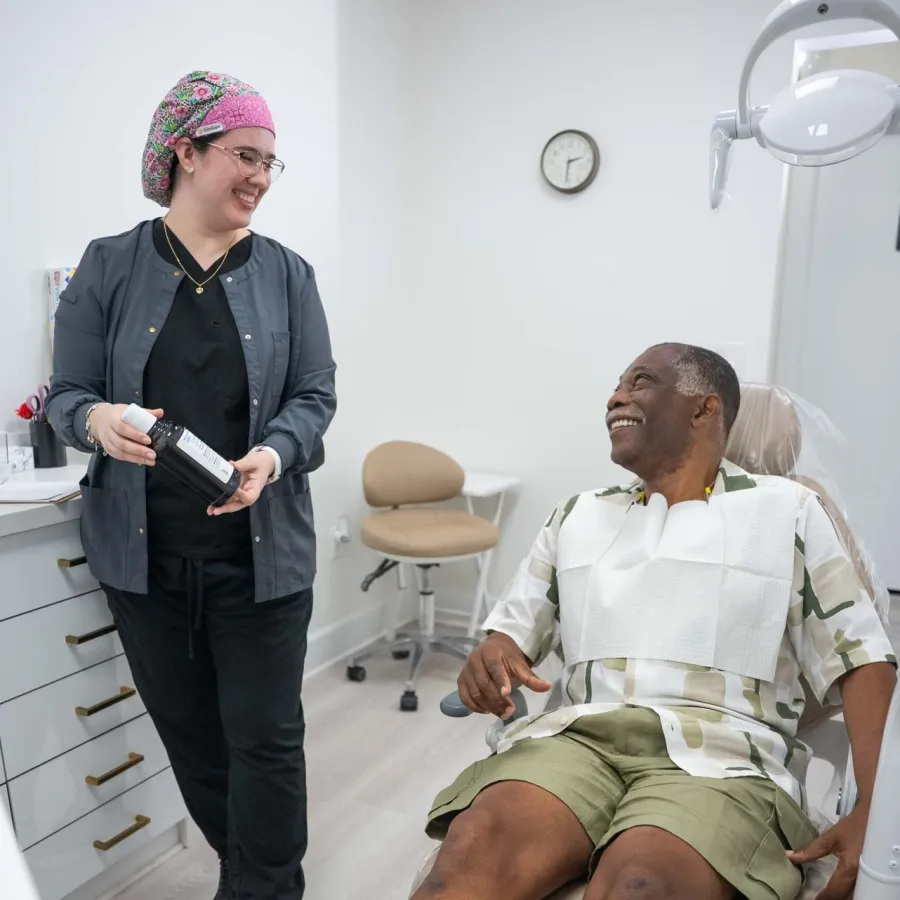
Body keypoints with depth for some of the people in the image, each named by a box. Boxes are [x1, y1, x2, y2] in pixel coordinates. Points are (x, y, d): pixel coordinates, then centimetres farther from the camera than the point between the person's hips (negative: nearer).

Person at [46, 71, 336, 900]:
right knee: (188, 733, 16)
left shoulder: (287, 275, 3)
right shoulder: (109, 266, 1)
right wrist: (99, 421, -22)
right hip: (145, 553, 1)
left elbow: (316, 397, -1)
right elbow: (66, 395, 1)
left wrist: (273, 456, -21)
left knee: (264, 737, 3)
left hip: (260, 552, -1)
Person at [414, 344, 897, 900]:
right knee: (474, 849, -30)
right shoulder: (578, 515, 20)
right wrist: (488, 657, -4)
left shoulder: (788, 511, 12)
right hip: (579, 735, 3)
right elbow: (514, 631, 21)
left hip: (721, 753, -2)